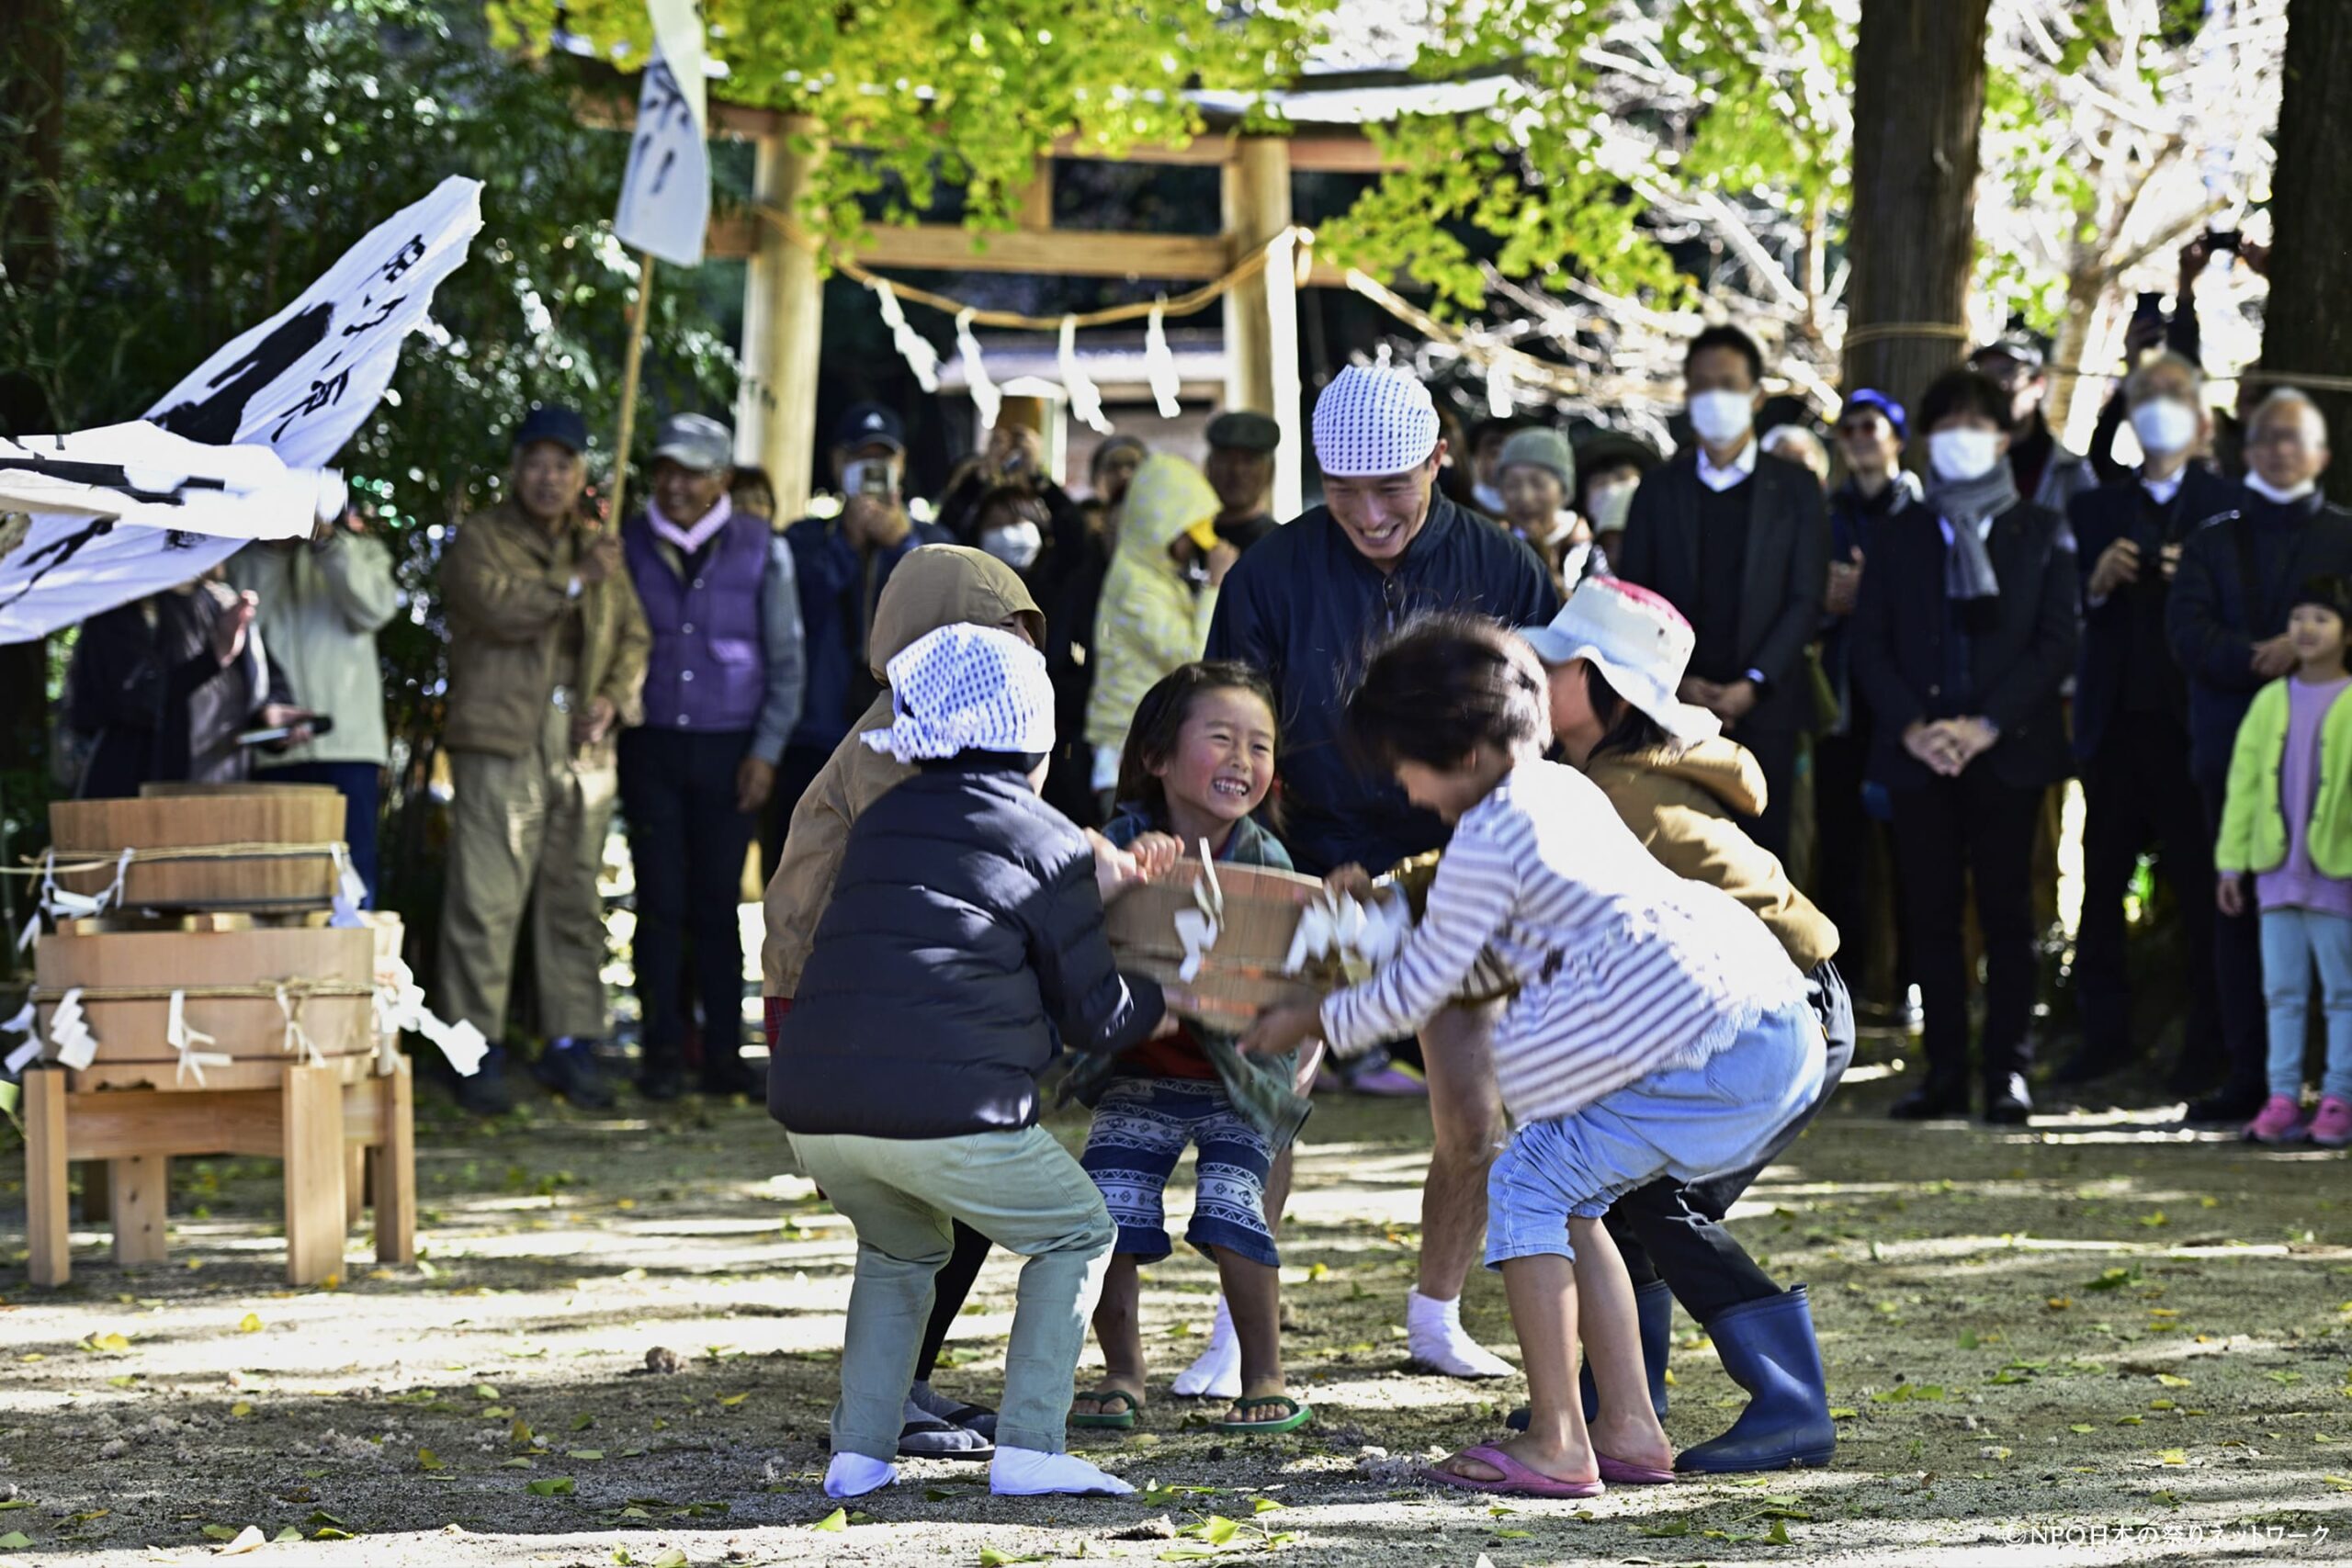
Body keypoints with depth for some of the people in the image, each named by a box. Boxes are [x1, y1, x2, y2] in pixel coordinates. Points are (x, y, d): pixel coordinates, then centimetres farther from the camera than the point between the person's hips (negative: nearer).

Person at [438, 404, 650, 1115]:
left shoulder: (599, 546, 18)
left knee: (575, 900, 7)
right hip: (500, 743, -5)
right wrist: (574, 581, -18)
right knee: (486, 901, -7)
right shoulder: (479, 540, 2)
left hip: (583, 748, 5)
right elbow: (499, 608, -15)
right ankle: (480, 1051, -3)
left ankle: (572, 1043, 13)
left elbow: (633, 633, 18)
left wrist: (613, 697, 1)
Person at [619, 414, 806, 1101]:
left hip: (728, 748, -1)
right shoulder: (630, 546, 4)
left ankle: (723, 1051, 8)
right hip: (650, 746, 1)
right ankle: (664, 1050, 4)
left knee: (719, 903, 1)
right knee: (661, 901, -1)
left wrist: (766, 749, -2)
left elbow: (785, 660, 5)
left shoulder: (760, 549, 2)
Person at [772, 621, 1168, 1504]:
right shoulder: (1049, 844, 7)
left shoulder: (885, 822, 22)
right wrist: (1164, 999, 32)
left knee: (902, 1249, 32)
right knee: (1077, 1235, 16)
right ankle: (1027, 1448, 4)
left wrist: (1088, 885, 35)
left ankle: (858, 1453, 19)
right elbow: (1095, 1017, 12)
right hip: (943, 1113, -6)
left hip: (813, 1110, 6)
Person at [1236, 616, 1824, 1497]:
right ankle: (1630, 1429, 15)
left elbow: (1418, 990, -1)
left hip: (1708, 1050, -10)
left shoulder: (1488, 843, -8)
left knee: (1528, 1188, -1)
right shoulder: (1562, 788, 19)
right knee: (1568, 1197, 17)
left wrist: (1309, 1025, 13)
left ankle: (1558, 1447, -3)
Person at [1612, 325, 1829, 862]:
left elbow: (1806, 600, 1)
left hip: (1764, 709, -1)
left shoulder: (1794, 489, 6)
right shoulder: (1661, 488, 10)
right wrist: (1675, 683, -7)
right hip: (1674, 711, 1)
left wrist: (1753, 686, -10)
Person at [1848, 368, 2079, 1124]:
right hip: (1919, 751, 2)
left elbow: (2057, 642, 0)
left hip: (2007, 750, -2)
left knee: (2006, 913, -2)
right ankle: (1945, 1071, 5)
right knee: (1931, 916, 1)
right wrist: (1910, 728, -7)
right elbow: (1869, 644, 8)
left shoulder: (2041, 535, 8)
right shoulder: (1900, 537, 13)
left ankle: (2008, 1070, 0)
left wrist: (1987, 725, -11)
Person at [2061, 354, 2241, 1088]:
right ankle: (2106, 1033, 10)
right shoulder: (2094, 508, 14)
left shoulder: (2229, 508, 6)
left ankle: (2210, 1042, 6)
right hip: (2115, 719, 3)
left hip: (2193, 721, -3)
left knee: (2202, 884, 0)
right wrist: (2096, 585, -11)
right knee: (2101, 883, 3)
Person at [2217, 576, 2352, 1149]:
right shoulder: (2271, 702, 9)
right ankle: (2283, 1098, 9)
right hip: (2277, 870, 4)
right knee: (2283, 989, 6)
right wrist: (2232, 860, 9)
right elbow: (2244, 780, 11)